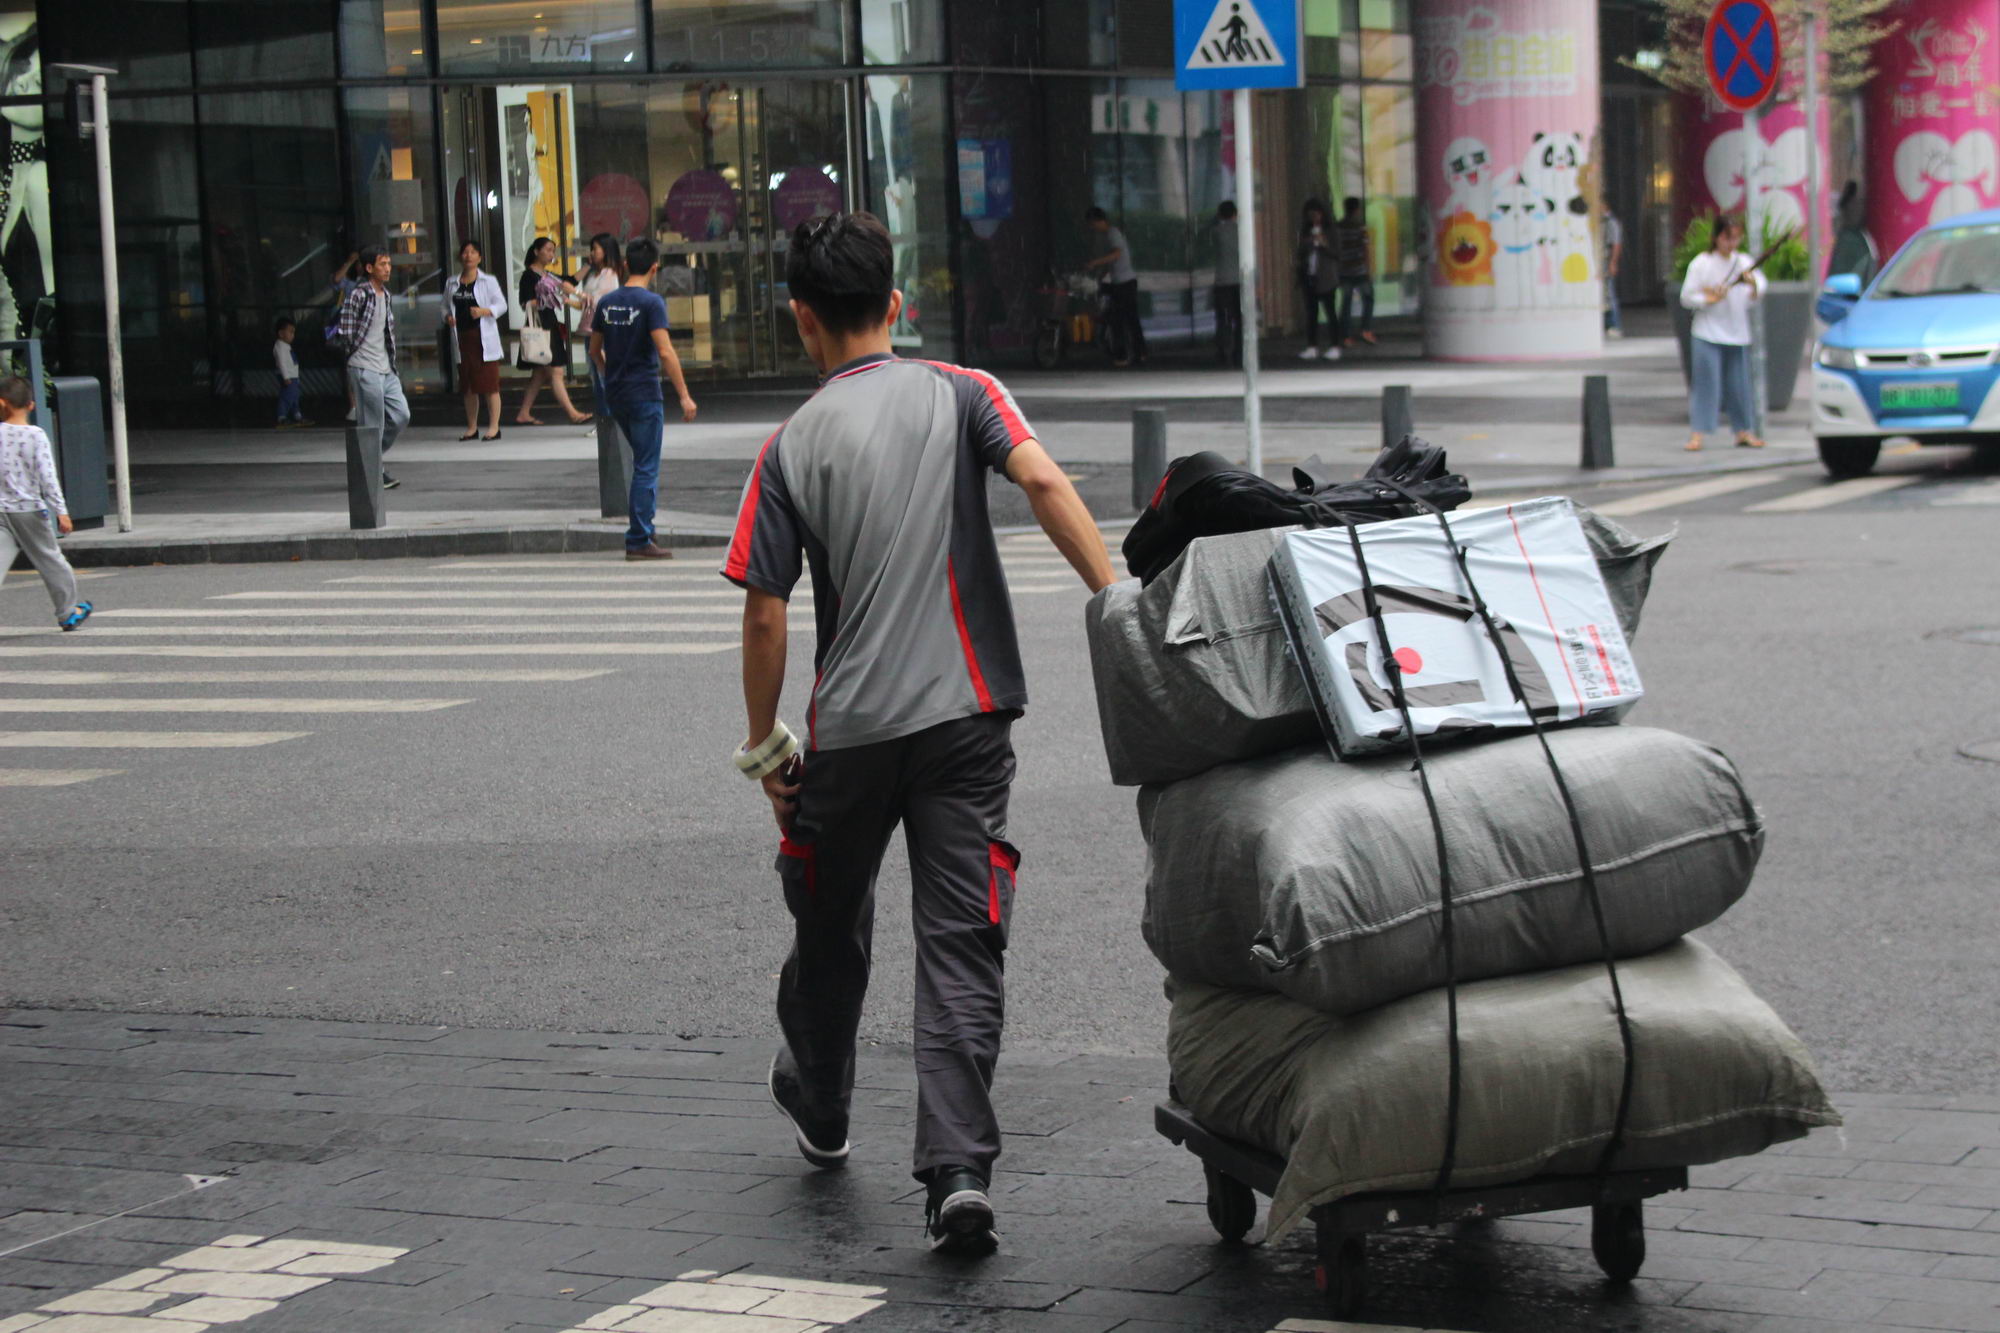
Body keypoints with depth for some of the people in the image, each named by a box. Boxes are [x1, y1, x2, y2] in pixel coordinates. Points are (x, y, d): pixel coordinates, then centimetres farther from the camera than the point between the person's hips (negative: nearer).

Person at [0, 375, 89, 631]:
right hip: (29, 509, -1)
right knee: (50, 559, 14)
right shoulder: (36, 436, -9)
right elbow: (48, 477, -13)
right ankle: (68, 612, 27)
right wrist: (61, 511, -11)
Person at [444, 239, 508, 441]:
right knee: (468, 386, 11)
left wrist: (484, 311, -19)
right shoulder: (452, 282, 11)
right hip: (462, 339, 4)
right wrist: (447, 317, -3)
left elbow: (501, 304, -3)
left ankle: (494, 427, -1)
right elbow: (446, 306, 18)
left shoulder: (488, 281, 0)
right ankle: (472, 427, 19)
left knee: (490, 385, -6)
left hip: (484, 339, -4)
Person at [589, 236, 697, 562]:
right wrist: (684, 396, -19)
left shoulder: (607, 302, 7)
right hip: (644, 394, -7)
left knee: (643, 463, 21)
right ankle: (639, 541, -1)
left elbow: (595, 350, 15)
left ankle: (644, 530, 22)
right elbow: (665, 352, -21)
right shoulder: (651, 303, -13)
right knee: (646, 468, -1)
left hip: (615, 396, 7)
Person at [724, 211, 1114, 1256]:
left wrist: (763, 745, 9)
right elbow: (1043, 481, -15)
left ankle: (818, 1108, 43)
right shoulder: (960, 394, 3)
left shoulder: (793, 446, 2)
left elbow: (764, 618, 0)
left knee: (829, 924, 21)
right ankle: (959, 1171, -14)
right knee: (960, 941, -1)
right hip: (965, 713, 0)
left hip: (847, 729, 0)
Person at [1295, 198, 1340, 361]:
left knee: (1330, 311, -4)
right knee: (1311, 312, 5)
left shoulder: (1329, 232, -1)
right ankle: (1312, 347, 8)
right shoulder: (1305, 233, 11)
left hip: (1325, 278, -5)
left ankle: (1334, 347, -2)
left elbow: (1335, 253, -6)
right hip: (1309, 278, 5)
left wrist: (1324, 244, -22)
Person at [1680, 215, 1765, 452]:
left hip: (1737, 334, 3)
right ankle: (1698, 432, -7)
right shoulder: (1702, 263, -1)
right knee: (1706, 381, -8)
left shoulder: (1744, 262, 7)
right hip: (1708, 334, -3)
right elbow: (1686, 297, 0)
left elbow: (1759, 290, -2)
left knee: (1739, 383, 7)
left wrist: (1753, 283, -24)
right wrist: (1708, 299, -16)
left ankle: (1744, 430, 17)